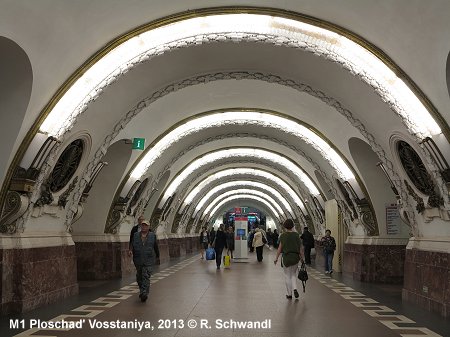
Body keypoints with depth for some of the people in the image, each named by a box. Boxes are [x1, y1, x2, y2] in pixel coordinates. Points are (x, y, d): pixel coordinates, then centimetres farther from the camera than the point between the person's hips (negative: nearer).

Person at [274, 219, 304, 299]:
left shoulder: (283, 235, -7)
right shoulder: (296, 235, -1)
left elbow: (280, 248, -7)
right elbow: (300, 247, 1)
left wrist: (276, 258, 1)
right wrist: (301, 257, 11)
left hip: (286, 256, -2)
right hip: (295, 256, 2)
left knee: (287, 275, 9)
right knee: (293, 274, 19)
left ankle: (289, 294, 13)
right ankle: (295, 289, -2)